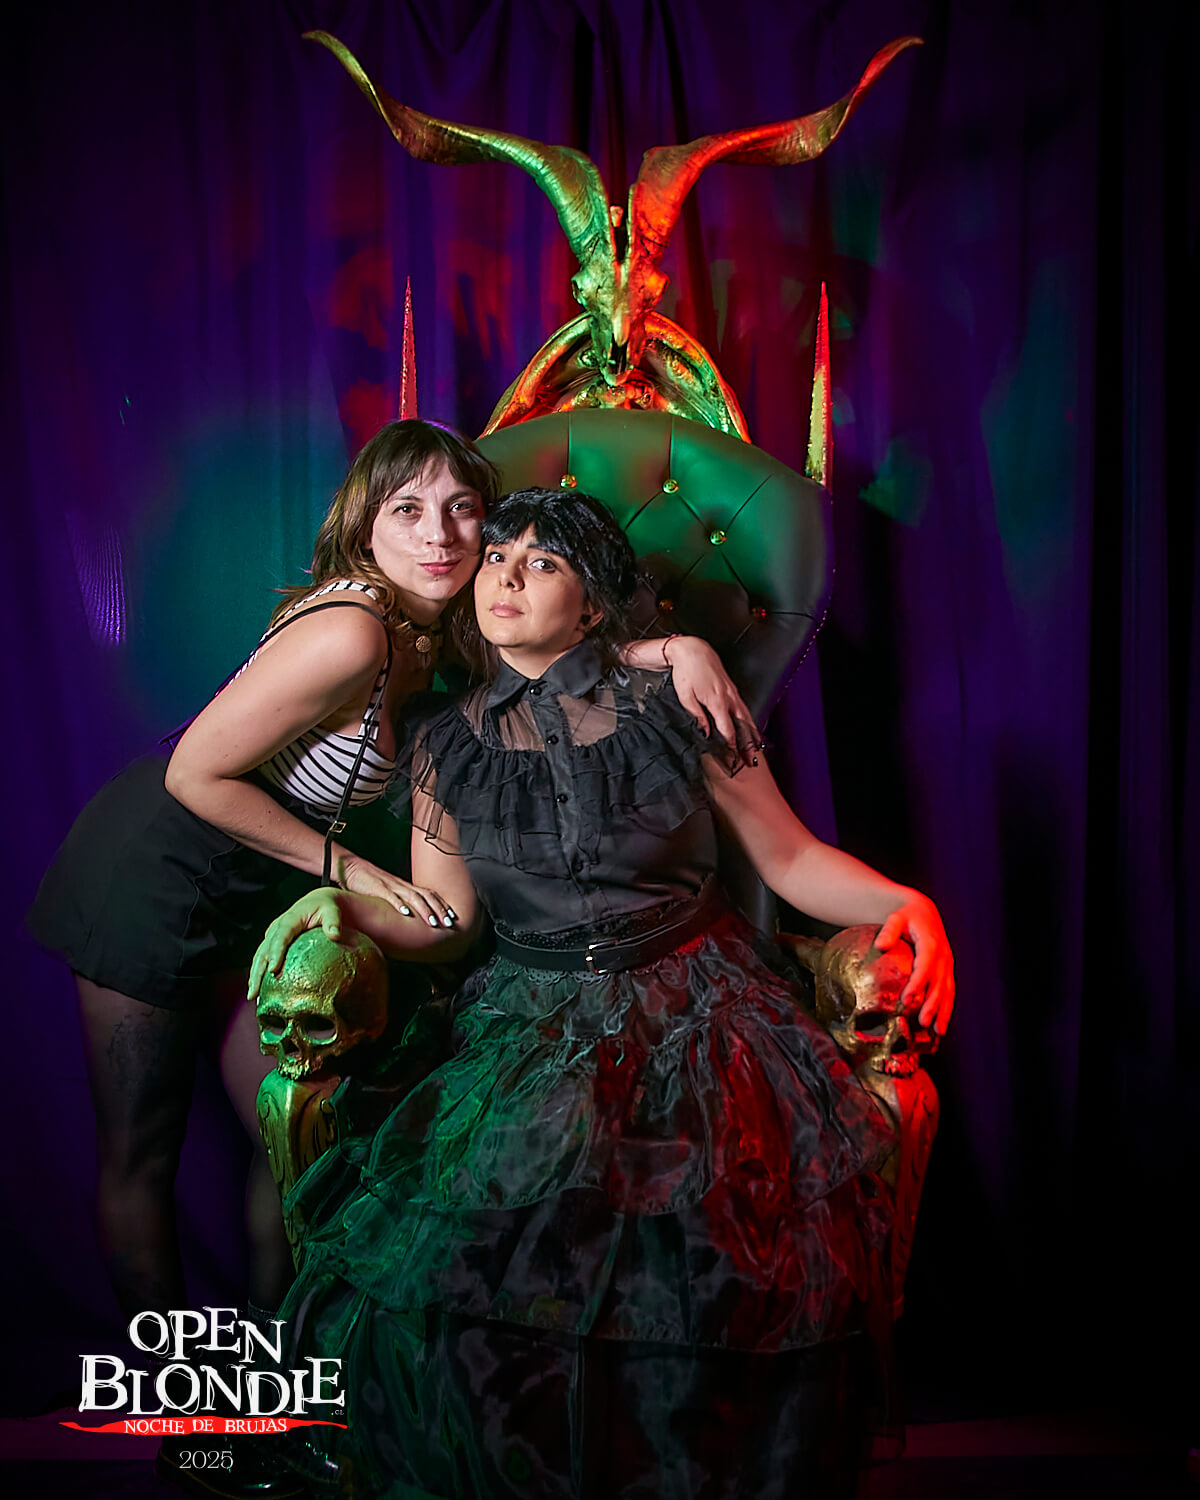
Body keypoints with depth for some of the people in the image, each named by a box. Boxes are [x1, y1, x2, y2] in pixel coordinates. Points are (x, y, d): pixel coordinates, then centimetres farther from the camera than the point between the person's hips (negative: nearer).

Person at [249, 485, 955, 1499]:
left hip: (697, 1012, -1)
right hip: (537, 1025, 2)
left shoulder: (673, 709, 0)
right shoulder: (448, 750, 7)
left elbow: (790, 857, 4)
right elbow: (443, 923, 9)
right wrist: (346, 908, -9)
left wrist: (909, 903, -11)